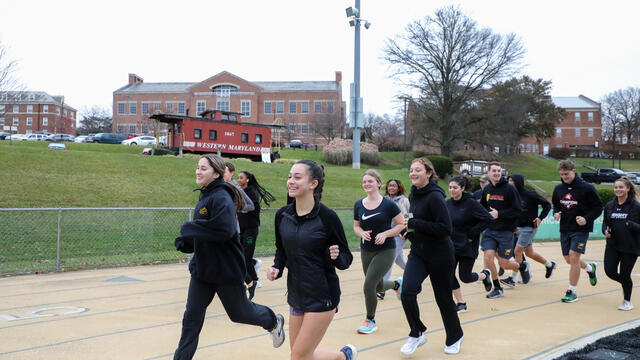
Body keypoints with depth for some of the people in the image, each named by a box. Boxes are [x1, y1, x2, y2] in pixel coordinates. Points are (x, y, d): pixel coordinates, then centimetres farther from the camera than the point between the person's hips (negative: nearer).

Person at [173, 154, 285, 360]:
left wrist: (190, 228, -25)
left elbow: (224, 230, -36)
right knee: (192, 317, 5)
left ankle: (274, 322, 40)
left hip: (227, 269, -7)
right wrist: (185, 241, -1)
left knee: (239, 313, 13)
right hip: (202, 269, 7)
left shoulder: (221, 198, -20)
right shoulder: (204, 196, 8)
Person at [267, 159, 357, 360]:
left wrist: (336, 257, -27)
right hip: (296, 295, 6)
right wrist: (277, 268, -3)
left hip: (321, 297, -6)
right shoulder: (282, 215, 1)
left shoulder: (327, 217, -14)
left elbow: (346, 259, -6)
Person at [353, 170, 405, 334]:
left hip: (385, 251, -5)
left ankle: (370, 321, 10)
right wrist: (362, 233, -10)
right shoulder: (358, 205, 1)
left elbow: (402, 224, -7)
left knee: (368, 286, -12)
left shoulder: (388, 204, -12)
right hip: (366, 251, 5)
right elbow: (356, 226, 11)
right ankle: (397, 284, 54)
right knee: (378, 286, 18)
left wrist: (385, 234, -19)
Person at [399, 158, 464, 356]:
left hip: (440, 254, -6)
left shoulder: (435, 196, -18)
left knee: (443, 298, 8)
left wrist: (414, 224, -24)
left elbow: (445, 228, -24)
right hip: (418, 252, 6)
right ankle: (416, 334, 6)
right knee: (407, 291, -14)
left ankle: (454, 337, 33)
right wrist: (409, 231, 3)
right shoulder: (413, 195, 6)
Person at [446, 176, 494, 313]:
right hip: (451, 245, 5)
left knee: (465, 277, 0)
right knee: (449, 274, -4)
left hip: (467, 246, -5)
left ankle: (485, 275, 33)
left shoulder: (471, 203, -14)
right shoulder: (448, 203, 2)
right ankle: (460, 303, 13)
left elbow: (488, 219, -17)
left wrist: (472, 234, -15)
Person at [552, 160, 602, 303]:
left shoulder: (586, 188, -11)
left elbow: (598, 207, -5)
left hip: (581, 229, -6)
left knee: (573, 257, -13)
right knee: (568, 259, 12)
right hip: (565, 229, 6)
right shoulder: (558, 188, 4)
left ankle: (572, 291, -1)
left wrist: (587, 219, -18)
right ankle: (590, 268, 44)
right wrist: (556, 213, -2)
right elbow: (555, 204, 20)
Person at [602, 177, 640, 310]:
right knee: (610, 272, -3)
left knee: (625, 275, 1)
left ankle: (627, 301, 25)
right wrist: (605, 230, -6)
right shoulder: (609, 206, 5)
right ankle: (627, 283, 32)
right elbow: (605, 222, 15)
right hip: (612, 245, 4)